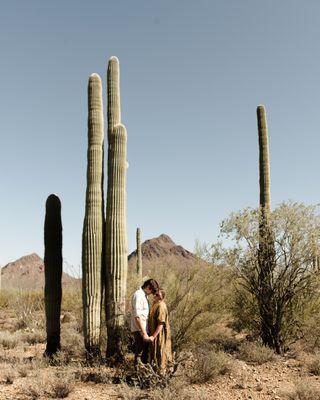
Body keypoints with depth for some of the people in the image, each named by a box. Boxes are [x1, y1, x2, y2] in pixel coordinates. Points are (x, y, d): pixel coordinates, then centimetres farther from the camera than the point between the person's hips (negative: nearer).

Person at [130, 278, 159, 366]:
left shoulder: (143, 295, 13)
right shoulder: (138, 295, -19)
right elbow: (137, 317, -24)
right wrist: (144, 333, -25)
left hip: (143, 329, 10)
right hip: (139, 330, -10)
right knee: (140, 351, -3)